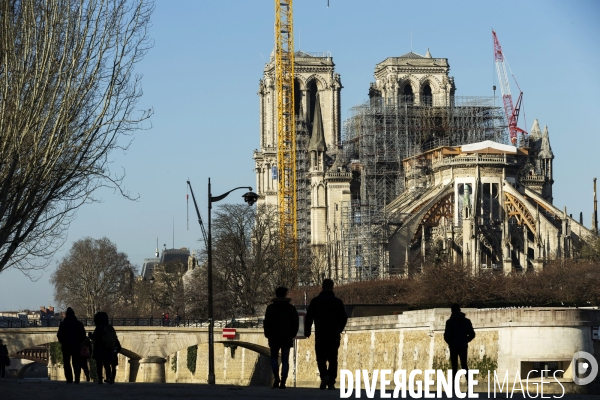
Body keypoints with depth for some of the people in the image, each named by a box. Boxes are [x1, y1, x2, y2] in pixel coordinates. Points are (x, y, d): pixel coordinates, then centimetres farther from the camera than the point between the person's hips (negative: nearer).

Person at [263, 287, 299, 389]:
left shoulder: (270, 308, -1)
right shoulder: (291, 308, 4)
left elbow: (267, 323, -2)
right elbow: (295, 323, 5)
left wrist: (267, 335, 7)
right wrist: (292, 335, 14)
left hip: (274, 338, -1)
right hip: (287, 338, 1)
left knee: (274, 358, 12)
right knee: (285, 360, 3)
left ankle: (276, 378, -8)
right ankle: (283, 382, -5)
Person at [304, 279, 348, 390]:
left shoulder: (315, 301, -1)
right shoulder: (338, 302, 2)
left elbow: (308, 317, -2)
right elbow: (344, 318, 5)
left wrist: (307, 332, 11)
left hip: (320, 336, -1)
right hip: (334, 336, 1)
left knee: (321, 358, 7)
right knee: (332, 359, 8)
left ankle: (324, 375, -19)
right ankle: (331, 383, 2)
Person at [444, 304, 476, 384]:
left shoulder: (449, 322, -6)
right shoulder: (467, 321, 3)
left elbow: (446, 336, -11)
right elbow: (472, 334, 0)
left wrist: (450, 343, 8)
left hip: (453, 347, -2)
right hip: (463, 347, 2)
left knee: (454, 366, 3)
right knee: (464, 365, 12)